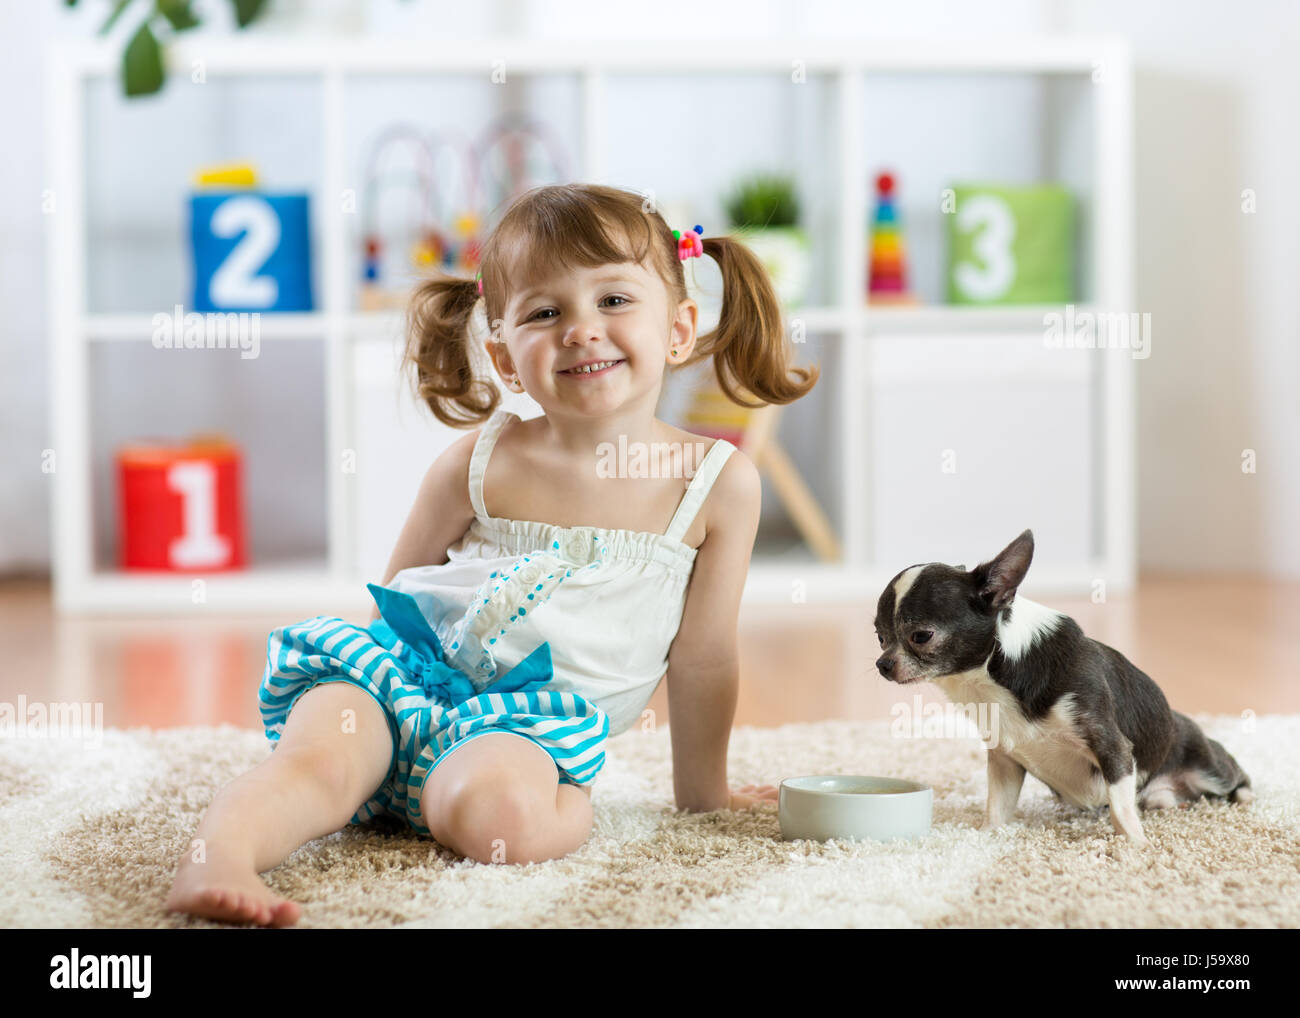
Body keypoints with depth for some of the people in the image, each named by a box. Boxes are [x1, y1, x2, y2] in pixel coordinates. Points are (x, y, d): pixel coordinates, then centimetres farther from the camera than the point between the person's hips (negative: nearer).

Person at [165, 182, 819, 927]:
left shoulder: (719, 482, 1)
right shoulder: (481, 463, 4)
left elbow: (702, 657, 10)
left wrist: (705, 790, 18)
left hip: (534, 718, -1)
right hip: (404, 672, 1)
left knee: (506, 816, -35)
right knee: (317, 762, -31)